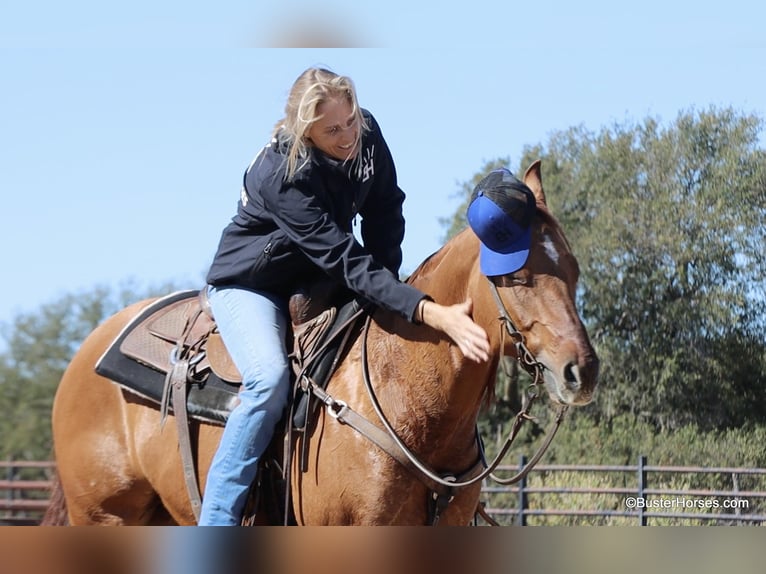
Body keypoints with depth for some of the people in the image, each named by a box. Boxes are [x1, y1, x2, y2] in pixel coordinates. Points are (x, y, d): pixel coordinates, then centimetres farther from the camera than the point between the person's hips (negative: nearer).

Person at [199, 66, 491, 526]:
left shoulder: (367, 135, -15)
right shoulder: (282, 176, -35)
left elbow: (385, 214, 0)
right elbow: (349, 264, -40)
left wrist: (387, 284, -15)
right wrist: (433, 314, -48)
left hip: (315, 281, 7)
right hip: (251, 284, -7)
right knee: (270, 379, -31)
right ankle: (217, 526, -28)